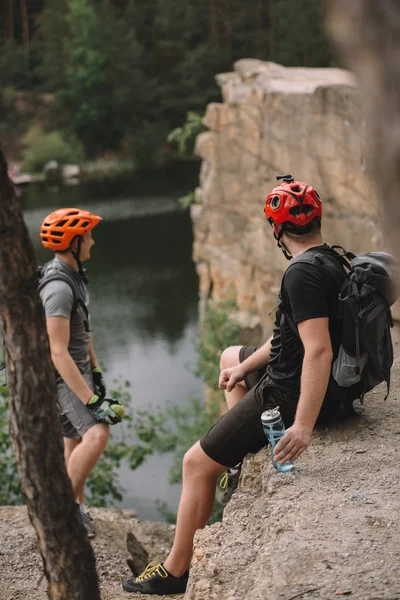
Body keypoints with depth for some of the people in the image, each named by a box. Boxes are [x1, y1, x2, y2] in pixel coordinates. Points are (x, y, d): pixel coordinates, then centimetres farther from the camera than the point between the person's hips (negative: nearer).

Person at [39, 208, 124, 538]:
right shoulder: (58, 288, -26)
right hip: (63, 377, -10)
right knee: (97, 435, -27)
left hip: (80, 370, 10)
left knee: (75, 444, 16)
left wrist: (96, 370, 22)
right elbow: (59, 353, -30)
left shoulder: (74, 275, 6)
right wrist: (91, 400, -31)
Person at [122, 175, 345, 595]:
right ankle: (242, 455, 34)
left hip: (288, 396, -10)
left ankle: (175, 572, 12)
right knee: (230, 357, 33)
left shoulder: (301, 276, -26)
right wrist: (246, 367, 21)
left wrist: (303, 427, -36)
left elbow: (318, 351, -34)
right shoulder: (332, 261, 5)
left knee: (197, 463, 0)